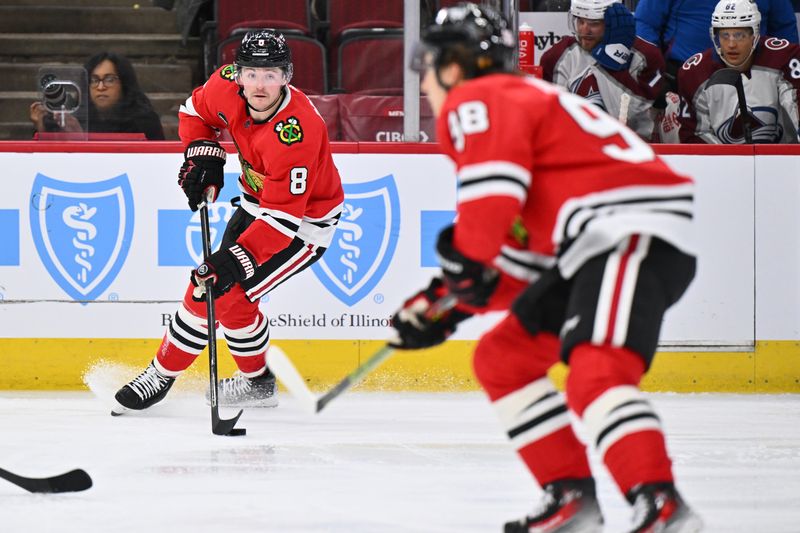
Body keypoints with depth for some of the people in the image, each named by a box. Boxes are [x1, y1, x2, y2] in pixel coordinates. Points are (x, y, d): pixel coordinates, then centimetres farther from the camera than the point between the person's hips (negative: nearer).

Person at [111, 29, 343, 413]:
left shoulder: (296, 132, -37)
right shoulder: (227, 86, -16)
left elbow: (283, 216, -35)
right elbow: (196, 110, 9)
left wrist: (237, 259, -38)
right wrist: (202, 153, -7)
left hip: (305, 220, -7)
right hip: (257, 203, 8)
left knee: (229, 292, -14)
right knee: (205, 286, 8)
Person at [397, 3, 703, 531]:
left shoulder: (475, 102, 0)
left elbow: (494, 185, -22)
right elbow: (521, 258, 28)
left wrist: (466, 258, -19)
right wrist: (445, 307, 23)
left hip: (634, 232, -11)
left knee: (595, 372, -28)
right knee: (502, 357, 15)